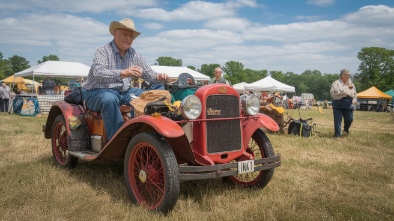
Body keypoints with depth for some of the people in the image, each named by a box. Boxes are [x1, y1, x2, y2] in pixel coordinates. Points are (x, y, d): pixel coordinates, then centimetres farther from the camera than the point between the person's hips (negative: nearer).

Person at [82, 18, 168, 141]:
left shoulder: (134, 55, 10)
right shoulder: (103, 51, -7)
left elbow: (149, 74, 11)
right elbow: (98, 73, -25)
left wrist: (158, 77, -14)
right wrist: (123, 73, -41)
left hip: (124, 93, 5)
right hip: (98, 92, -5)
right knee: (109, 99, -41)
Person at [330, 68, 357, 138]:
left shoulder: (351, 83, 14)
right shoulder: (336, 83, -1)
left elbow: (355, 93, 17)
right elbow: (332, 93, -9)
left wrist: (354, 100, 0)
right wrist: (341, 93, -20)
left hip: (348, 105, 4)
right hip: (338, 104, -4)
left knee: (349, 119, 6)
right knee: (337, 120, -3)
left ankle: (346, 129, 36)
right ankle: (338, 134, 5)